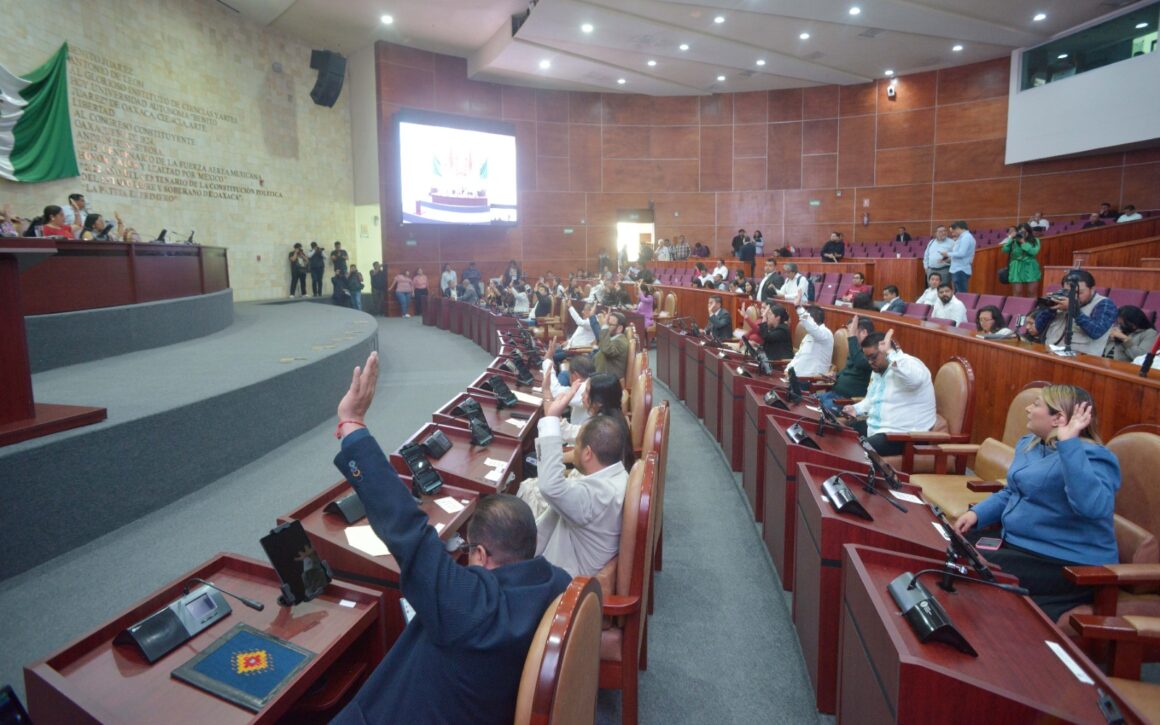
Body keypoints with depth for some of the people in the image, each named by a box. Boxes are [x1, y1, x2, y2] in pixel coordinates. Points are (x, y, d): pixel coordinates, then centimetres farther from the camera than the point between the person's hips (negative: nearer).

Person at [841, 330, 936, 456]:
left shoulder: (909, 364, -16)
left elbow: (914, 379, -41)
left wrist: (889, 352, -36)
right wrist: (856, 409, 7)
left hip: (903, 435, -10)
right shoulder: (878, 370, 14)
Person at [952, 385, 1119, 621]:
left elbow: (1092, 506, -39)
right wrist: (977, 513, 3)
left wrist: (1068, 443, -37)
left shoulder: (1091, 456, -18)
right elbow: (1011, 493, 21)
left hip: (1068, 565, -9)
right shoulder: (1029, 443, 9)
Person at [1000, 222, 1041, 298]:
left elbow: (1034, 251, -13)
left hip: (1030, 268, 1)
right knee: (1017, 292, -2)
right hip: (1017, 269, -1)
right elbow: (1004, 250, -10)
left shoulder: (1035, 241, 3)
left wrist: (1023, 243, -13)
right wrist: (1011, 239, -12)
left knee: (1031, 292, 4)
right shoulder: (1014, 241, 0)